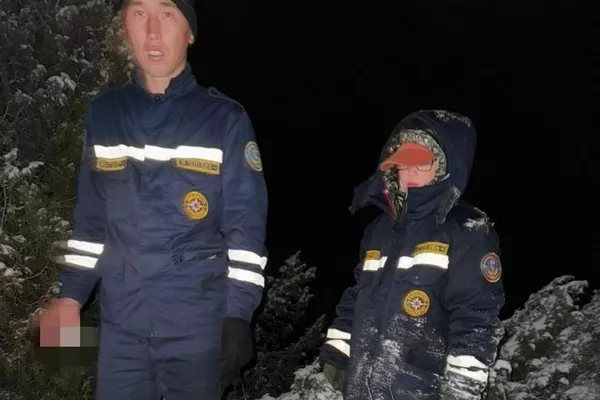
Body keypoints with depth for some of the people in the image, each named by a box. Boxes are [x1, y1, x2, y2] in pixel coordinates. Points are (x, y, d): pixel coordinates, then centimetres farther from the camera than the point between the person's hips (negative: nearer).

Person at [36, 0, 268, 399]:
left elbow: (246, 229, -5)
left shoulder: (225, 119, -4)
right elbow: (91, 217, 13)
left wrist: (238, 316, -11)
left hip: (198, 326, -3)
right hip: (121, 324, 3)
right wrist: (71, 295, 7)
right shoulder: (104, 114, 7)